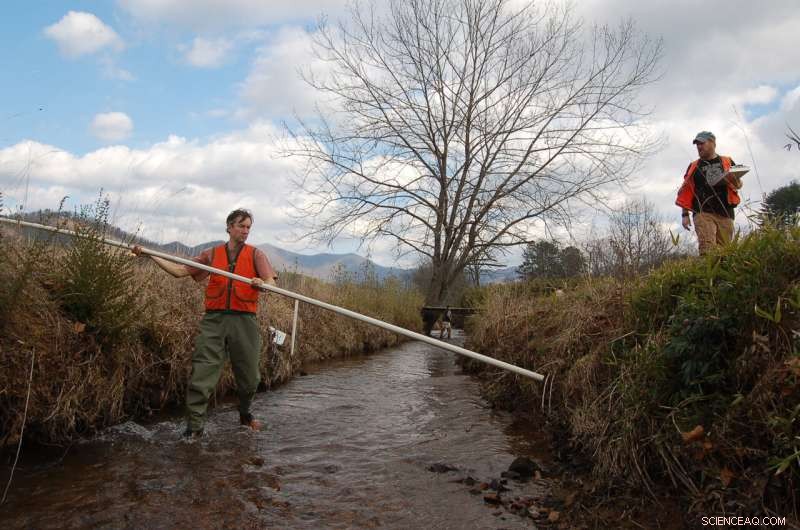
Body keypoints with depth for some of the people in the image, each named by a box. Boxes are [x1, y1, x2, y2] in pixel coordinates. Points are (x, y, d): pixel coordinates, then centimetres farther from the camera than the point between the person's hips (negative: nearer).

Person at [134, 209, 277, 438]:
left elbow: (271, 282, -5)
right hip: (214, 318, 1)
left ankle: (245, 414, 35)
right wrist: (150, 255, 5)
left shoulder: (255, 254, 7)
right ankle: (194, 426, 5)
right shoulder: (212, 254, 12)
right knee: (201, 373, -6)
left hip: (244, 320, 0)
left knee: (249, 376, 9)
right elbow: (179, 270, 11)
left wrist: (261, 284, -29)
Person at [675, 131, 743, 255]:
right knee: (707, 249, -18)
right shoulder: (693, 167, 15)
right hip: (703, 213, -1)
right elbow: (686, 192, 13)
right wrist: (685, 214, 4)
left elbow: (739, 184, 16)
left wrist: (733, 179, -9)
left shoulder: (727, 162, 16)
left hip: (725, 213, 1)